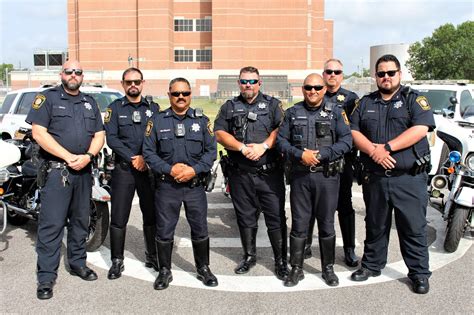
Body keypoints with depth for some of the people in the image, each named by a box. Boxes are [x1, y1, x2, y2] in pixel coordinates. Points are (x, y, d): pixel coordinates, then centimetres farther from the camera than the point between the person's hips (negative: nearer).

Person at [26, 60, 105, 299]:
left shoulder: (90, 102, 15)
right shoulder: (47, 98, 0)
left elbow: (99, 135, 11)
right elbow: (38, 132, -10)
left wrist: (87, 156, -8)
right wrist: (69, 157, -16)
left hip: (83, 171, 5)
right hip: (57, 169, -5)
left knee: (80, 221, 13)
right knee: (52, 224, -7)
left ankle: (77, 263, 27)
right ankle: (46, 276, -1)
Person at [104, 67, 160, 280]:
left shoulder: (153, 108, 11)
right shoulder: (115, 108, 6)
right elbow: (111, 138, -5)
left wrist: (145, 158, -12)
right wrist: (132, 158, -14)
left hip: (149, 168, 2)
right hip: (123, 168, -2)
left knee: (151, 214, 7)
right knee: (119, 217, 0)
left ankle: (151, 256, 22)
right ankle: (117, 261, 11)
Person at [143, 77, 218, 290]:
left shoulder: (201, 120, 7)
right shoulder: (157, 120, 4)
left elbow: (211, 150, 2)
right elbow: (148, 151, 0)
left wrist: (194, 170, -13)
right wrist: (169, 169, -14)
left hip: (195, 185, 1)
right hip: (166, 186, 0)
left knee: (200, 229, 8)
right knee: (164, 230, 6)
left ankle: (203, 269, 26)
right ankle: (165, 271, 23)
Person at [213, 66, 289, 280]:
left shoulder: (272, 104, 8)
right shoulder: (229, 107, 11)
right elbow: (219, 133, 0)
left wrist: (263, 146, -19)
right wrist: (242, 148, -13)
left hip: (269, 172, -2)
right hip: (240, 174, 2)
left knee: (276, 218, 0)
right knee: (245, 217, 13)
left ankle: (281, 261, 12)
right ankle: (249, 256, 29)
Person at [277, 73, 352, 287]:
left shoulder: (335, 112, 4)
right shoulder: (293, 113, 8)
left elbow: (346, 141, -5)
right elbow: (281, 141, 3)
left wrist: (321, 154, -15)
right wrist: (300, 154, -14)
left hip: (327, 175, -1)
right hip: (299, 175, 1)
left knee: (326, 224, 9)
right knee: (299, 224, 6)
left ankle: (328, 268, 24)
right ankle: (296, 269, 18)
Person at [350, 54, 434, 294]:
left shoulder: (414, 99, 2)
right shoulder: (365, 103, 12)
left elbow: (421, 129, -13)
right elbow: (353, 132, 3)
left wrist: (387, 147, -19)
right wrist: (373, 151, -15)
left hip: (409, 178, -3)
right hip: (374, 178, 3)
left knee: (414, 227, 3)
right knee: (375, 226, 16)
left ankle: (419, 273, 17)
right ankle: (371, 265, 31)